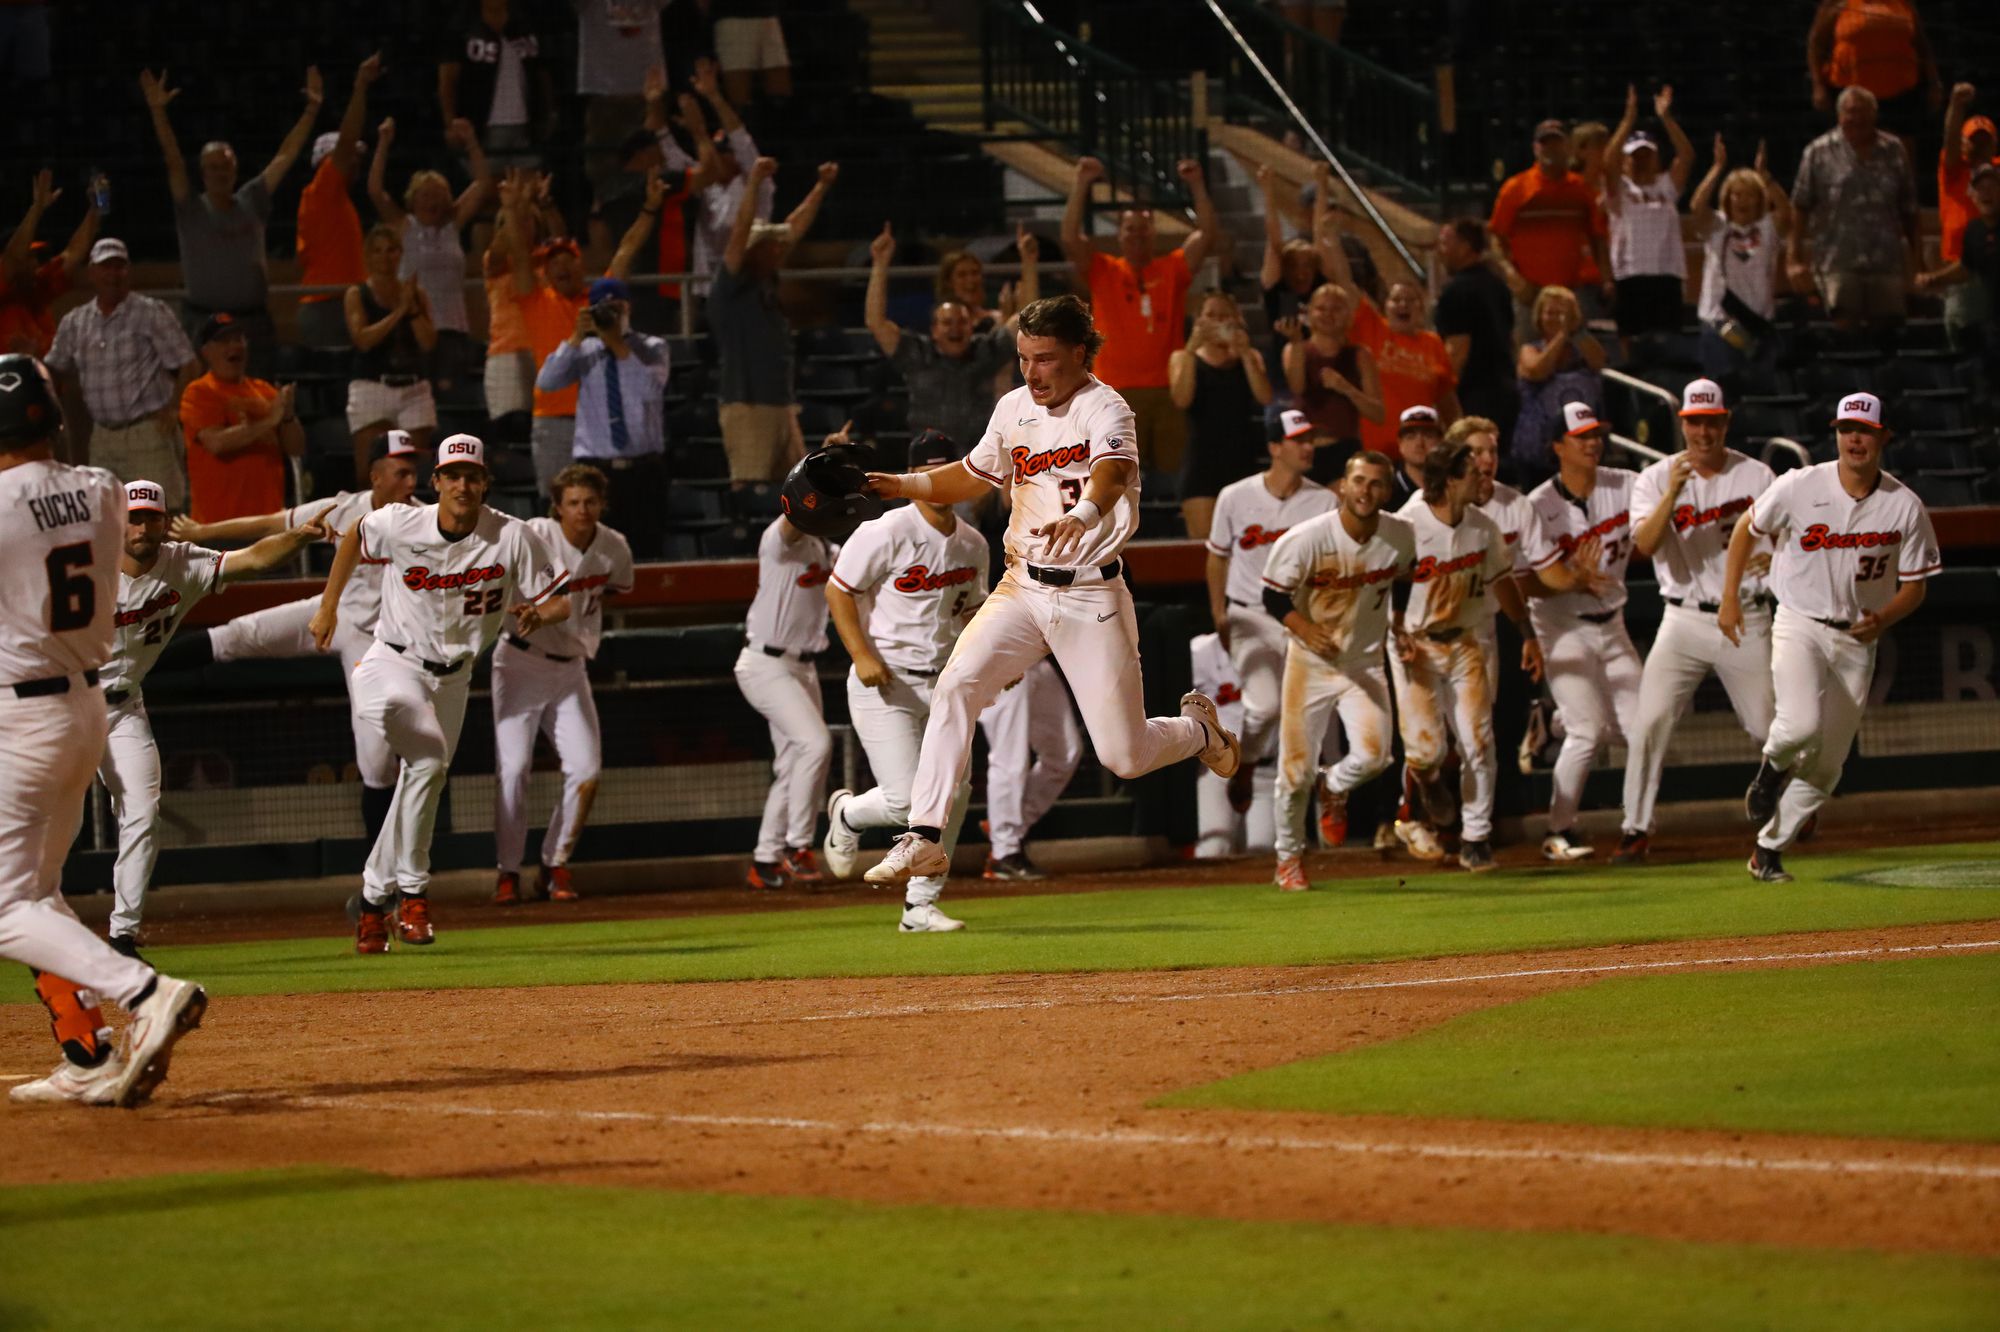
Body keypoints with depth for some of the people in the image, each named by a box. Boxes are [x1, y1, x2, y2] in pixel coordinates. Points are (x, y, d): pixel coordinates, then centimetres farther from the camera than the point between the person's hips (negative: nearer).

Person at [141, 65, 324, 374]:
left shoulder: (251, 203, 10)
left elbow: (285, 156, 11)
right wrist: (158, 113, -20)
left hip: (254, 322, 3)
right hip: (204, 322, -3)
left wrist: (311, 110, 8)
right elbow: (173, 162, -9)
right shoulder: (191, 209, 1)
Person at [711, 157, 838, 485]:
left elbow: (795, 229, 22)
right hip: (747, 406, -9)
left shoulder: (767, 285, 14)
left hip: (781, 405, 9)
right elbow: (740, 233, -19)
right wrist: (753, 183, -26)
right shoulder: (731, 288, -7)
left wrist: (822, 186, 26)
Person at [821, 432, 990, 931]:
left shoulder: (973, 544, 8)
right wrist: (862, 655, -18)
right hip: (885, 683, -6)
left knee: (951, 796, 0)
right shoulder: (887, 533, -13)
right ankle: (846, 815, 23)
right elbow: (838, 590, -8)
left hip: (942, 682, 6)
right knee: (905, 801, -13)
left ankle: (920, 906, 13)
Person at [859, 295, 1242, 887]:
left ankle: (1198, 727, 33)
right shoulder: (1014, 408, 6)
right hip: (1022, 589, 5)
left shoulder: (1104, 409, -14)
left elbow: (1112, 469, -36)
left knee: (1124, 756, -2)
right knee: (955, 687, -19)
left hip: (1092, 598, -5)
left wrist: (1082, 513, -58)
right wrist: (906, 484, 7)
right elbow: (972, 476, 23)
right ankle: (924, 838, -17)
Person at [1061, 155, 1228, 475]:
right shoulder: (1102, 271, 7)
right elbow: (1070, 239, -6)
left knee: (1176, 471, 2)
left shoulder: (1172, 269, 10)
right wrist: (1081, 185, -11)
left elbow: (1208, 236, 2)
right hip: (1118, 392, -1)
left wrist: (1197, 187, -7)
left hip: (1168, 389, 1)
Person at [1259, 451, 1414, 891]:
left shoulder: (1400, 536, -6)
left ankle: (1334, 789, 20)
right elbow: (1274, 596, -13)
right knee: (1296, 767, -2)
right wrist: (1307, 630, -28)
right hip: (1310, 661, -2)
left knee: (1372, 755, -17)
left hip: (1366, 662, 2)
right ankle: (1288, 856, 20)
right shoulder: (1306, 539, -18)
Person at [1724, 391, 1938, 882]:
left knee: (1825, 765, 3)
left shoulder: (1905, 506, -5)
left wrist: (1884, 618, -17)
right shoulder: (1800, 487, -10)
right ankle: (1772, 768, 7)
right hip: (1799, 626, -3)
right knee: (1802, 725, -28)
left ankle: (1768, 851, 18)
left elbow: (1914, 586, 3)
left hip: (1856, 639, 3)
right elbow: (1747, 529, 6)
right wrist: (1729, 598, 2)